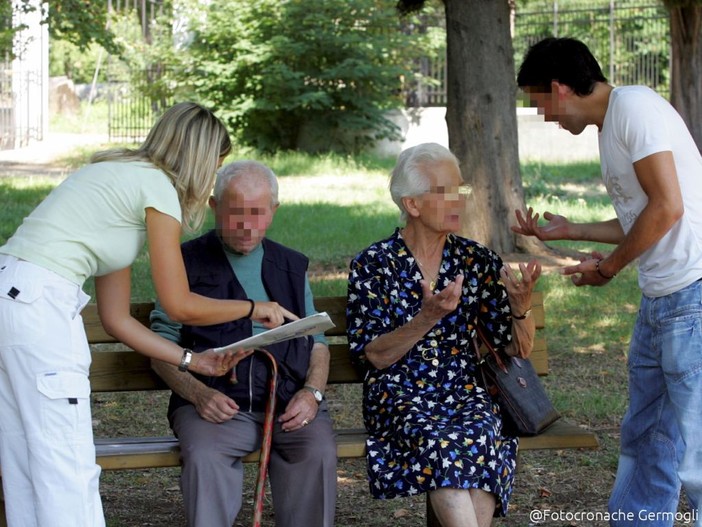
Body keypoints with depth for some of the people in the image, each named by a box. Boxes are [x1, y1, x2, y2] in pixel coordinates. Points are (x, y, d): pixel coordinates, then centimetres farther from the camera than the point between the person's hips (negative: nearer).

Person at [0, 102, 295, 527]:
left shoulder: (120, 178, 25)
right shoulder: (157, 185, -2)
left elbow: (116, 318, 24)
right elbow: (181, 306, -1)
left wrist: (191, 361, 26)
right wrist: (254, 309, 14)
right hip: (37, 303, -10)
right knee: (68, 467, -5)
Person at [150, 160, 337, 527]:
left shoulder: (291, 266, 22)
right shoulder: (189, 263, 12)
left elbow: (317, 342, 21)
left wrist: (312, 392, -1)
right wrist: (199, 393, -11)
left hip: (288, 400, 2)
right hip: (217, 401, -2)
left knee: (318, 452, -30)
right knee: (203, 455, -34)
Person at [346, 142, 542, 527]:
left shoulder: (477, 261, 10)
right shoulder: (373, 264, 2)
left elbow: (518, 348, 9)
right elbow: (373, 356, -5)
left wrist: (521, 303, -12)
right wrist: (428, 317, -20)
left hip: (465, 393, 2)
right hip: (399, 394, -2)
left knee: (478, 436, -33)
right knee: (438, 443, -36)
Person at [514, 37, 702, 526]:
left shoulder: (635, 106, -11)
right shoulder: (611, 124, 18)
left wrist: (608, 267, -5)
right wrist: (570, 231, 29)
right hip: (660, 301, 10)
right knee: (643, 443, 16)